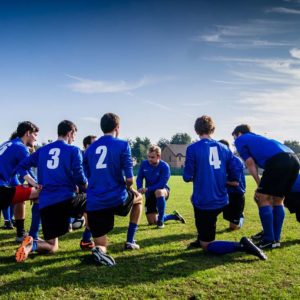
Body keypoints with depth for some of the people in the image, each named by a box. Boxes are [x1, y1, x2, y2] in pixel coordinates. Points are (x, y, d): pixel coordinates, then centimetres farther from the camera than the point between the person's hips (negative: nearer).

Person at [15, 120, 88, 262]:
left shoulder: (42, 150, 15)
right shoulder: (74, 150, 0)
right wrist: (88, 185, 17)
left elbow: (22, 166, 14)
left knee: (52, 247, 15)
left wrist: (35, 183, 10)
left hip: (45, 204, 4)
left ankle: (31, 245, -19)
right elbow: (79, 178, -4)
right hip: (67, 200, -4)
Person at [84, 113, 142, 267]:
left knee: (101, 246, 16)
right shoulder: (122, 145, -2)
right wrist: (129, 189, 15)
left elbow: (88, 177, 16)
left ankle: (99, 250, -22)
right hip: (117, 199, -3)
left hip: (94, 204, 4)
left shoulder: (90, 149, 13)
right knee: (138, 197, 32)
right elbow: (129, 179, -9)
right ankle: (130, 241, 28)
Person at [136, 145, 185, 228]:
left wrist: (147, 189, -33)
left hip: (162, 190, -4)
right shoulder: (144, 164, -9)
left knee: (158, 192, -44)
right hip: (150, 194, 5)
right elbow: (139, 178, -3)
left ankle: (160, 220, -26)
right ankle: (174, 216, 31)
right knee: (152, 222, 4)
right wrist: (140, 189, -24)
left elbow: (162, 184, -26)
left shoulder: (164, 166, -21)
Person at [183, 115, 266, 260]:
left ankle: (241, 246, -16)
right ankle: (201, 239, 36)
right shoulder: (224, 148, 4)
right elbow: (234, 177, 5)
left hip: (203, 202, -6)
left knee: (207, 245, 7)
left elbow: (187, 177, -9)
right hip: (221, 201, 6)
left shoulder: (193, 149, -11)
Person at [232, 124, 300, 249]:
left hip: (278, 160, -8)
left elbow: (250, 163, 8)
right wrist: (263, 188, 30)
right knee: (277, 201, 18)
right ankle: (276, 239, 21)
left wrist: (259, 185, 12)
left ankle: (269, 241, 4)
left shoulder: (240, 140, 19)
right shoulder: (257, 138, 39)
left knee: (263, 199, 3)